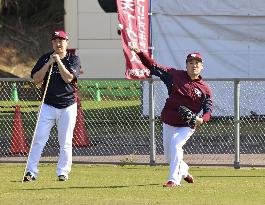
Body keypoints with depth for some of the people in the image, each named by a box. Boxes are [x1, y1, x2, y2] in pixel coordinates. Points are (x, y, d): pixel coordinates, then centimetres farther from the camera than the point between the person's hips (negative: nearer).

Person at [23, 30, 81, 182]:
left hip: (68, 107, -1)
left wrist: (59, 61, -17)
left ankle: (63, 172, 12)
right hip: (48, 105, 1)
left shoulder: (74, 59, 1)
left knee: (65, 141, 2)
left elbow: (68, 78, -14)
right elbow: (36, 79, -5)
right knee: (39, 139, -6)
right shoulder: (45, 59, 6)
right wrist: (49, 63, -13)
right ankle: (31, 171, -4)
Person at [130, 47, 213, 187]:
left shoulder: (204, 89, -4)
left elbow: (208, 109, -4)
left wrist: (202, 119, -26)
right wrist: (140, 53, -9)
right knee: (169, 156, 14)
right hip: (168, 123, 4)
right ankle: (183, 172, 45)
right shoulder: (175, 75, 1)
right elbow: (154, 67, 0)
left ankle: (174, 179, -28)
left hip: (187, 126, -4)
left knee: (175, 143, -29)